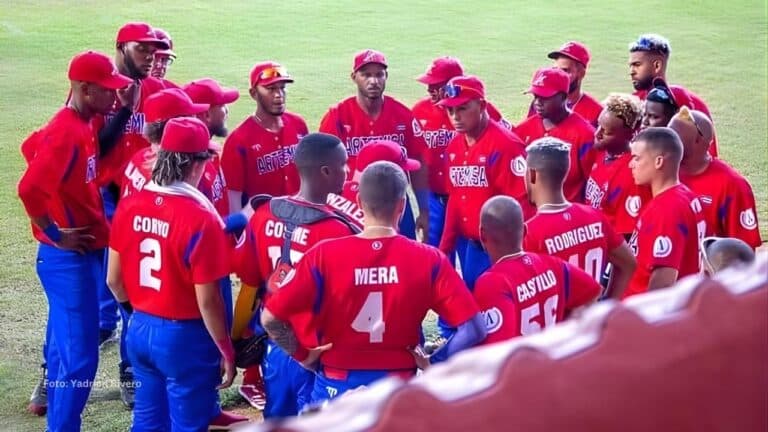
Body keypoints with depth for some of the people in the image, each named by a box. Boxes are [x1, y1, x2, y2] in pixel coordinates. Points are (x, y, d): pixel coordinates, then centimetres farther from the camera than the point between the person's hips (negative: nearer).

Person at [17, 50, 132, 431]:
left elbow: (33, 147, 23)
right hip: (69, 257, -9)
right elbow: (28, 188, -29)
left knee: (67, 342, 22)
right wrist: (55, 235, -18)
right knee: (79, 352, -6)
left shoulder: (83, 125, 7)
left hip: (83, 254, 9)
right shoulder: (67, 133, -22)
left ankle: (54, 394, 37)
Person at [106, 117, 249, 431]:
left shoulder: (129, 206, -3)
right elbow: (207, 300, -19)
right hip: (185, 337, -6)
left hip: (140, 330, 6)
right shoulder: (201, 217, -22)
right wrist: (226, 351, -7)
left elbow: (113, 280, 5)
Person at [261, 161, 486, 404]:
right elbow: (473, 329, -14)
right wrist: (432, 364, -1)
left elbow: (270, 318, -13)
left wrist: (303, 355, 2)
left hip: (336, 389, 0)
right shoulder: (429, 260, -10)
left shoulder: (325, 255, -12)